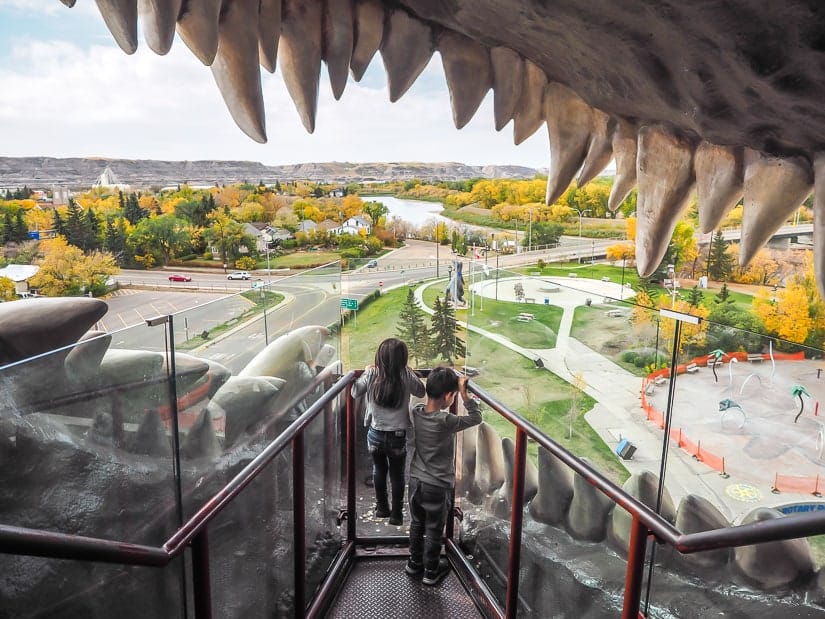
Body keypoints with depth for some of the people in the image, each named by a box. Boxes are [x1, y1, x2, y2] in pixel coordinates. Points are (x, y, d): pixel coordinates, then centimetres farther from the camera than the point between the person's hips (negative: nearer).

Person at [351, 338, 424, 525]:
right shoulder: (406, 376, -15)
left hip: (375, 434, 1)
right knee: (397, 474, 16)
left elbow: (355, 393, 2)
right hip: (398, 436, -1)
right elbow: (421, 392, 3)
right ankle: (396, 514, 24)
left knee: (379, 470, 22)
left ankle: (382, 508, 35)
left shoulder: (371, 374, -13)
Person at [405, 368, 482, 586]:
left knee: (417, 523, 23)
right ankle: (431, 571, 29)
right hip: (438, 486, -5)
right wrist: (464, 393, -16)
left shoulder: (415, 412, -10)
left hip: (416, 480, 5)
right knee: (434, 530, 14)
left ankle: (414, 562, 40)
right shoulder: (445, 422, -27)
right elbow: (476, 418, -15)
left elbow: (427, 406, 13)